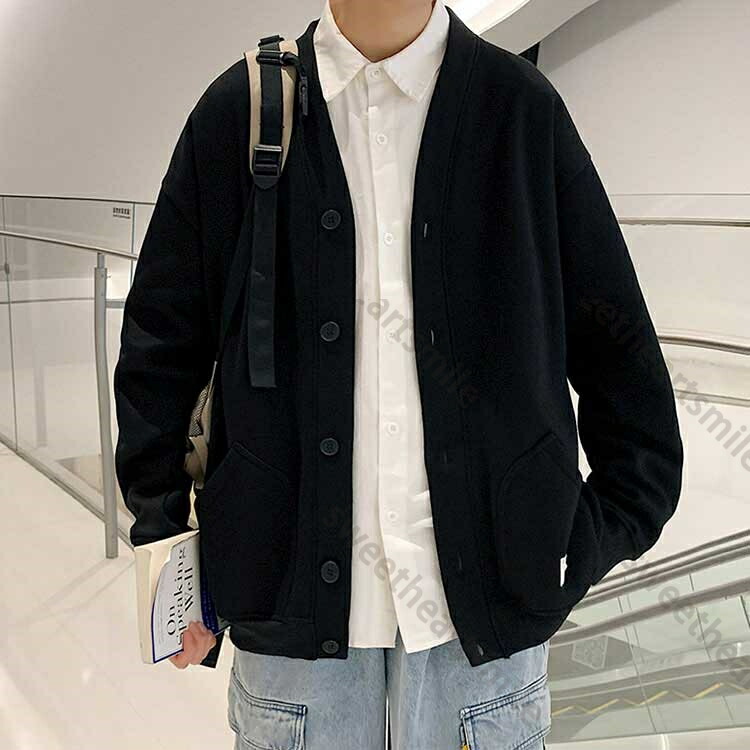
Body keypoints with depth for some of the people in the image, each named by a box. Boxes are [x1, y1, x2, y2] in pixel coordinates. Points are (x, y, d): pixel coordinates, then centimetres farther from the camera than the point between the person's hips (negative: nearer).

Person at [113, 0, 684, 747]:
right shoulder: (237, 109, 2)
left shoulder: (521, 105, 1)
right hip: (291, 596, 1)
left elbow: (620, 355, 4)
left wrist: (591, 546, -1)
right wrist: (167, 552, 2)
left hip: (483, 602, 1)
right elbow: (158, 350, 5)